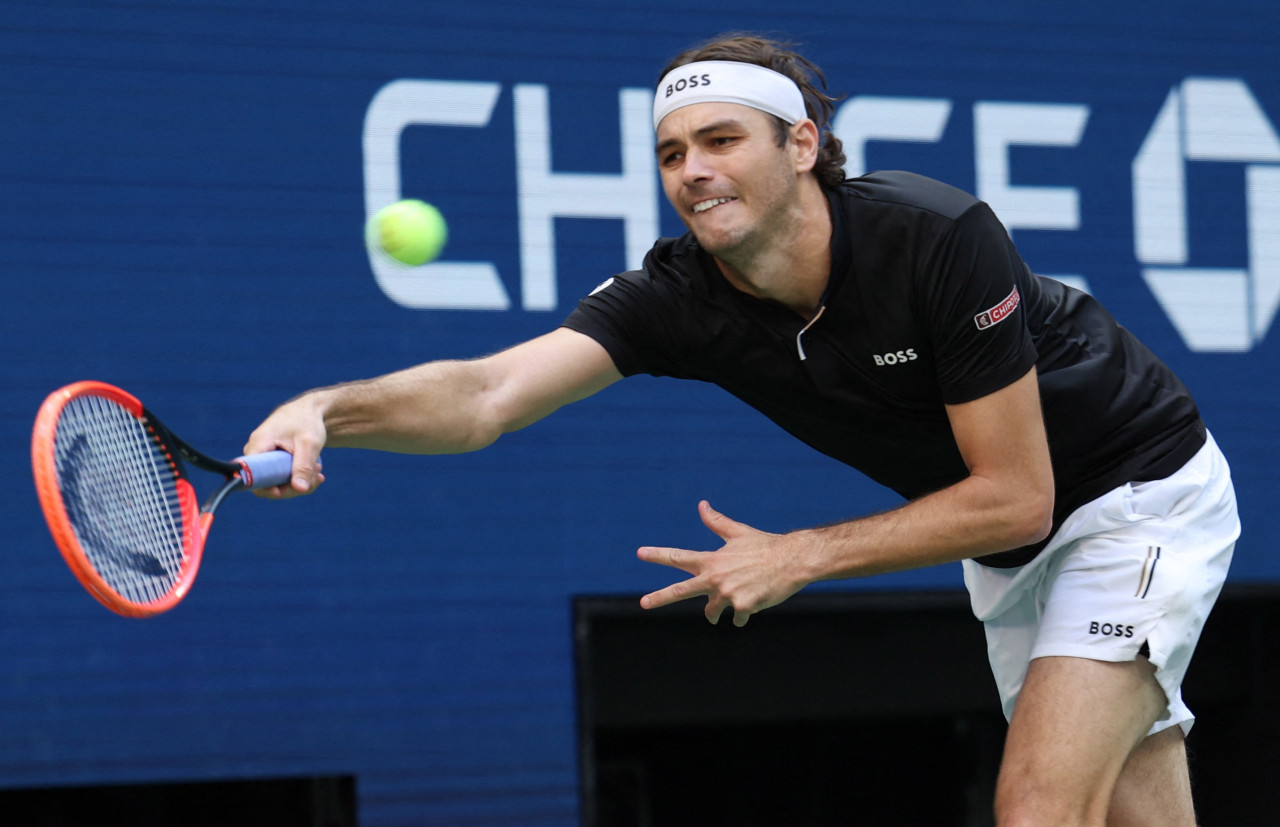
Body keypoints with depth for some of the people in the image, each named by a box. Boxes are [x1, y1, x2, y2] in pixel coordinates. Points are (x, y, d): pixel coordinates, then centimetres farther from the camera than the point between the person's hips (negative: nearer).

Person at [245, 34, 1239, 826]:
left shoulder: (939, 238, -31)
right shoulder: (680, 296, -17)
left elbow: (1016, 498, -26)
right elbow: (488, 395, -31)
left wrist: (801, 556, -25)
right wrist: (327, 410, -50)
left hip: (1140, 485, -6)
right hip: (1007, 551, 6)